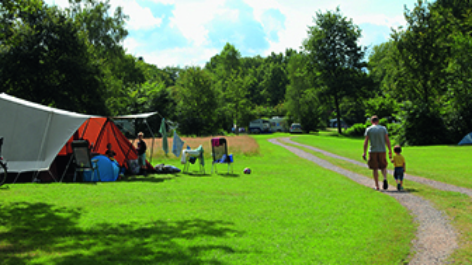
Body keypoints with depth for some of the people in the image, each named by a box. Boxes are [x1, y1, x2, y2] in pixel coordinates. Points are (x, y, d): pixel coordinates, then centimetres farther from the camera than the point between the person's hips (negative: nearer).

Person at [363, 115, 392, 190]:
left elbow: (366, 142, -3)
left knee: (375, 168, 5)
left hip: (373, 151, -1)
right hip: (382, 151, 1)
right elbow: (387, 140, -1)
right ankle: (385, 178, -13)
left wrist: (364, 152, -1)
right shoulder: (383, 128, 4)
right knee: (383, 166, 15)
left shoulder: (368, 129, 1)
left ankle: (377, 186, 6)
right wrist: (390, 150, 3)